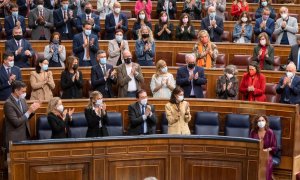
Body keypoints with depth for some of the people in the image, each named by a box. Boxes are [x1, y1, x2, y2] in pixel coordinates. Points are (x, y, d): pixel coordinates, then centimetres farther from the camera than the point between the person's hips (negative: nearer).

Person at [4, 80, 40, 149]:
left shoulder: (22, 100, 5)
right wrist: (29, 111, -23)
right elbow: (16, 122, -22)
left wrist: (32, 110, -5)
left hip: (26, 136, 7)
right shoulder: (8, 103, -18)